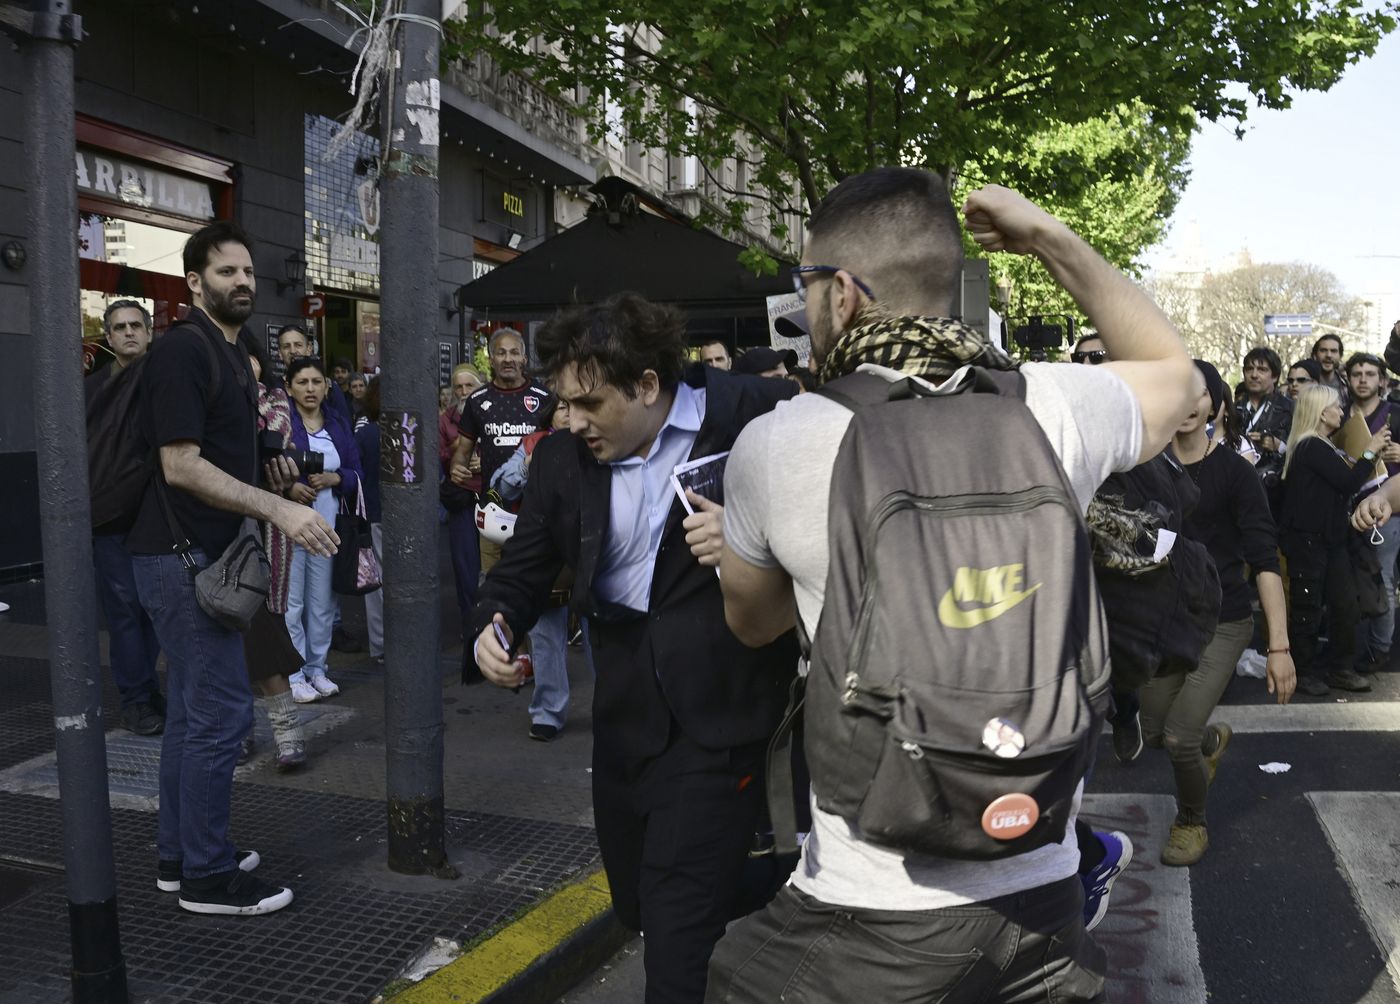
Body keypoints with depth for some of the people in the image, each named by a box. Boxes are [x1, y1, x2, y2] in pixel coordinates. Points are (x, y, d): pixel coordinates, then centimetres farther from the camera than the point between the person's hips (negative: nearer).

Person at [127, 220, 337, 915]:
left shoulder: (229, 353, 16)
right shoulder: (182, 350, -14)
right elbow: (182, 466, -22)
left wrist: (267, 467, 7)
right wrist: (280, 510, -26)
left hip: (202, 554, 10)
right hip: (183, 554, -10)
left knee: (194, 709, 15)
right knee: (221, 711, -6)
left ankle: (180, 853, 27)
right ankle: (208, 876, 5)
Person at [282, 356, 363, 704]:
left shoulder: (339, 423, 12)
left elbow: (356, 472, 11)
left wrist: (334, 479, -8)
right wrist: (288, 487, -20)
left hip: (329, 526, 4)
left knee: (323, 602, 8)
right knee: (291, 602, -2)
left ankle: (317, 668, 20)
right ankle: (294, 675, 7)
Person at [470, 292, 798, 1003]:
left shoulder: (758, 416, -10)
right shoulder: (561, 458, 5)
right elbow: (523, 569, 12)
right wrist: (493, 627, -9)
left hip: (719, 707, -5)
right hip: (627, 707, 6)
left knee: (680, 925, -7)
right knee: (638, 908, 19)